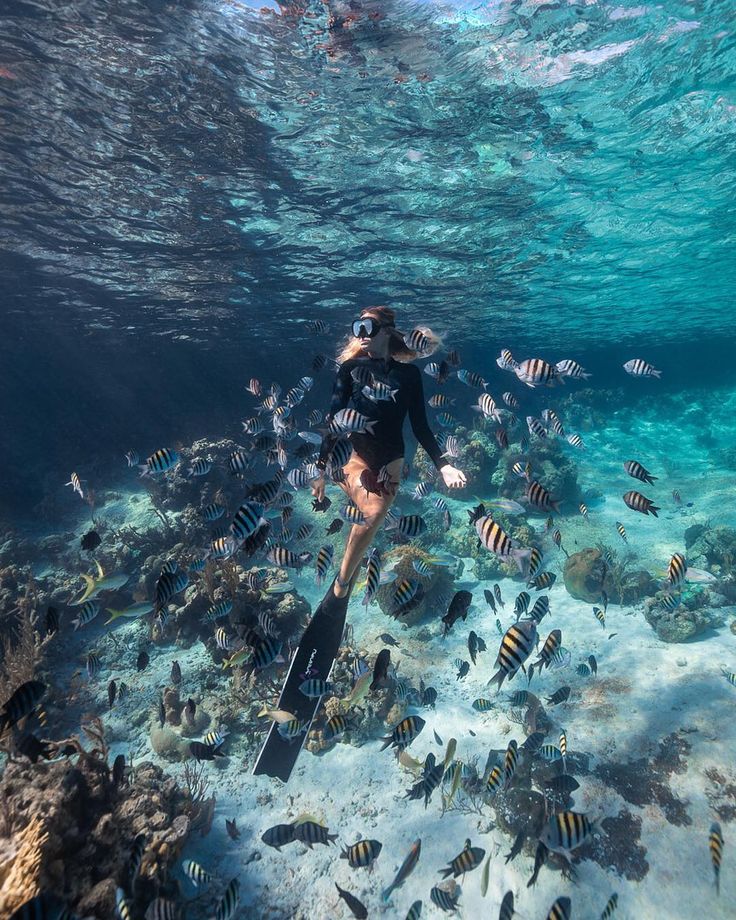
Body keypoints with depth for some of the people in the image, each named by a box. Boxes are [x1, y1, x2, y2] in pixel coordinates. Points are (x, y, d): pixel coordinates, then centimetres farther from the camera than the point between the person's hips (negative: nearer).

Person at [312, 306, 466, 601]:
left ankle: (341, 586, 13)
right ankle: (340, 584, -6)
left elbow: (420, 426, 5)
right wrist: (321, 468, -8)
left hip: (390, 460, 2)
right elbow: (333, 418, -2)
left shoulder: (408, 372, 4)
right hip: (355, 454, -2)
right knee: (371, 515, -26)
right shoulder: (351, 367, 1)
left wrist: (442, 465, -5)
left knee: (370, 523, -8)